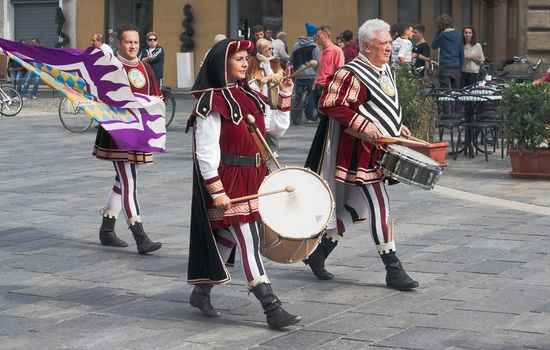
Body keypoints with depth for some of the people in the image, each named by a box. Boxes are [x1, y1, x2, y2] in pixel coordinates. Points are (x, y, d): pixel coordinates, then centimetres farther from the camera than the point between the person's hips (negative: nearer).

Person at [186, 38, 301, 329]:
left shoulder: (249, 96, 11)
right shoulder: (212, 103, -14)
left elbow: (277, 127, 17)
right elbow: (205, 152, -17)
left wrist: (284, 96, 6)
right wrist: (216, 191, -21)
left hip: (252, 177, 9)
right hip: (228, 181, -9)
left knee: (226, 238, 17)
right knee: (248, 242, -8)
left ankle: (201, 292, 33)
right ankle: (272, 309, -8)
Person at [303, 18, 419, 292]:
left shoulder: (386, 70, 12)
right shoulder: (351, 74, -17)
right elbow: (329, 104, -21)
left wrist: (397, 126, 12)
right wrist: (362, 125, -26)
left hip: (380, 152, 10)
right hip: (361, 154, -10)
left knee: (356, 206, 15)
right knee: (379, 207, -7)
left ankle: (319, 251, 28)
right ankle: (393, 270, -1)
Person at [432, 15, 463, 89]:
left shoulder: (442, 35, -7)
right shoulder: (458, 35, 7)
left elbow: (433, 46, 9)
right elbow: (462, 53, 10)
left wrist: (439, 32, 8)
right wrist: (460, 67, 16)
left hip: (445, 67, -4)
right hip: (456, 67, 4)